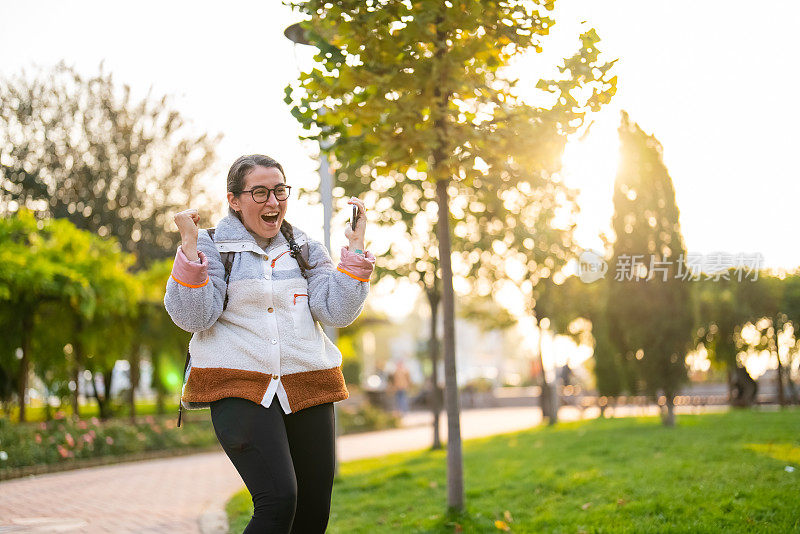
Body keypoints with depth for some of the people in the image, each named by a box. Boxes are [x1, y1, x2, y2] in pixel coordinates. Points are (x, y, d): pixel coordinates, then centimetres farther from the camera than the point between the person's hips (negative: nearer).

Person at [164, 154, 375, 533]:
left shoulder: (306, 250, 15)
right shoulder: (211, 247, 4)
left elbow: (338, 312, 4)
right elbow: (193, 317, -8)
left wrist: (355, 248, -3)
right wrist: (189, 246, -16)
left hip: (307, 389, 5)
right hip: (240, 389, -4)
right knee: (278, 501, -21)